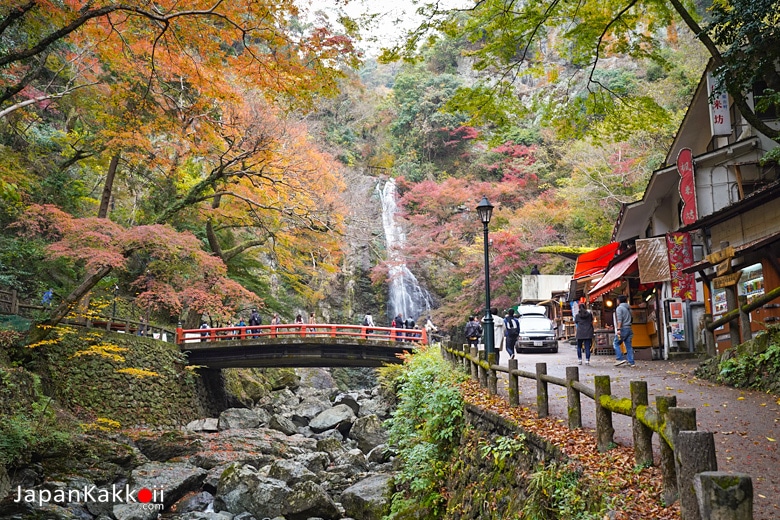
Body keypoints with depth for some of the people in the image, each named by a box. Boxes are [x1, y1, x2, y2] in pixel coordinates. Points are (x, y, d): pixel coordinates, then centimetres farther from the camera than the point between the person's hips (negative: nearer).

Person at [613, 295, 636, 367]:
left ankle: (620, 359, -10)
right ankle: (631, 362, 3)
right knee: (628, 345, 6)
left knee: (616, 343, 2)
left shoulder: (619, 308, -5)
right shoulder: (628, 308, 19)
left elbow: (619, 320, -16)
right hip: (629, 329, 7)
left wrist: (618, 329, -21)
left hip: (623, 329, -7)